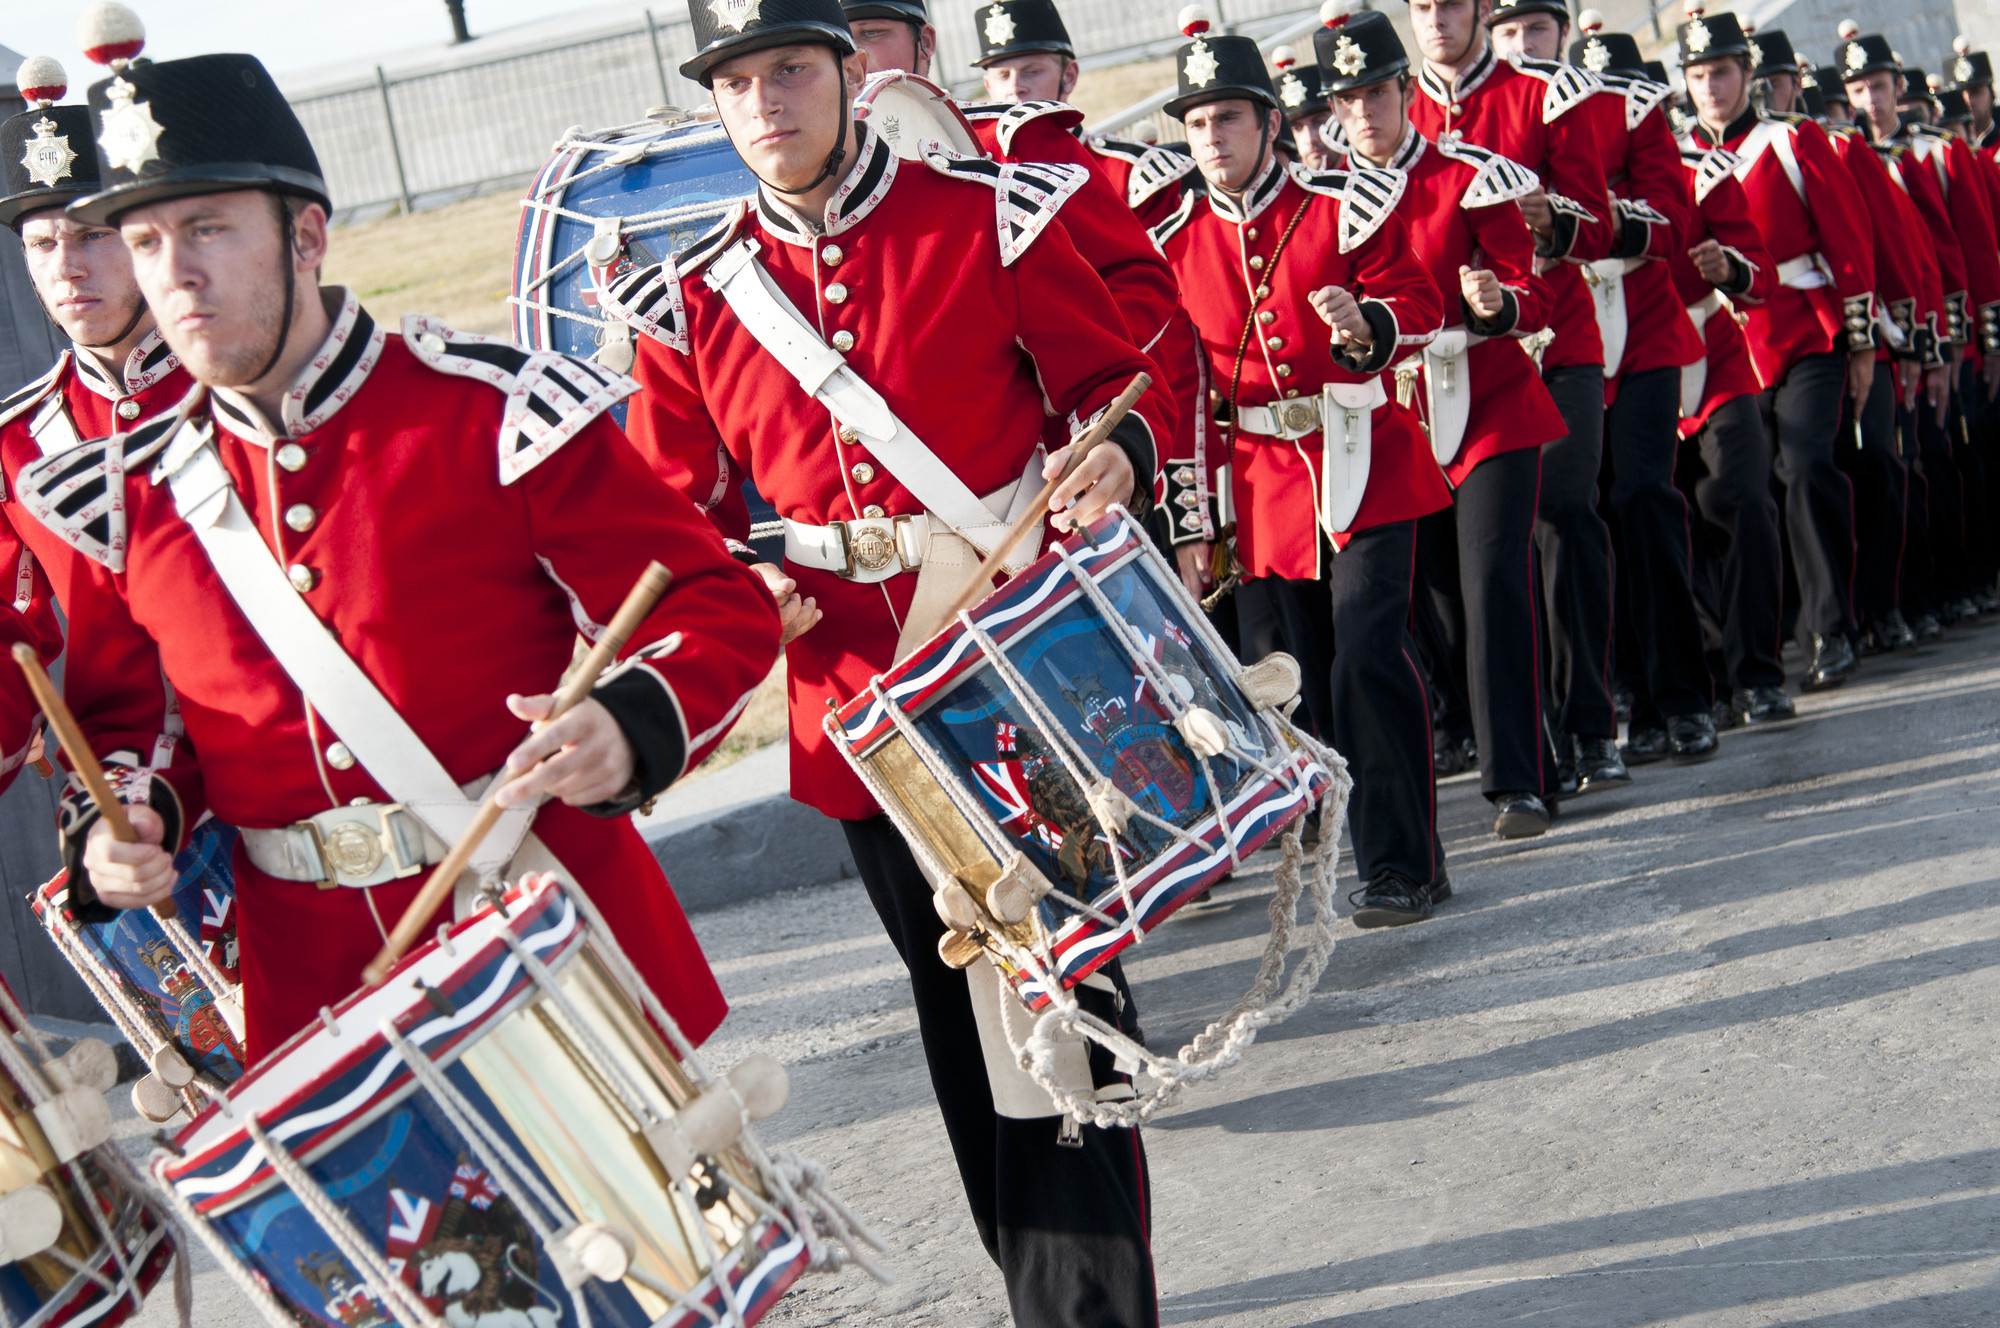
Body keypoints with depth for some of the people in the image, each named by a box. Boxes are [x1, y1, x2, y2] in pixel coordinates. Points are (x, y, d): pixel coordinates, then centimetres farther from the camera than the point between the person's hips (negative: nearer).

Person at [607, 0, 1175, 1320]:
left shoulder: (991, 219, -6)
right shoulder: (692, 298, 2)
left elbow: (1118, 380, 1)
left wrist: (1118, 457, -21)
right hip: (862, 701, 4)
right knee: (962, 1017, 16)